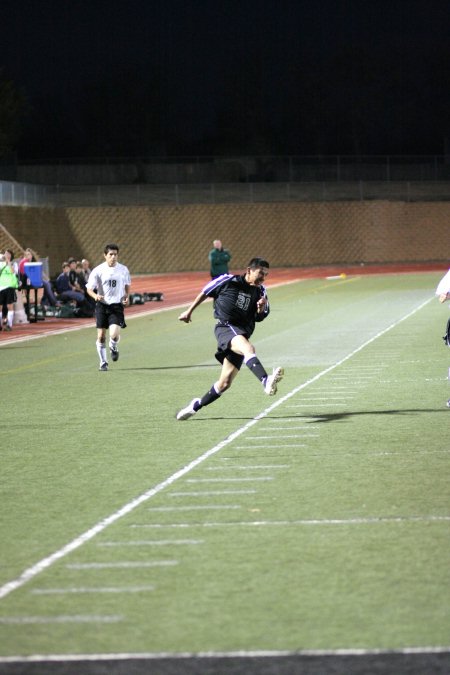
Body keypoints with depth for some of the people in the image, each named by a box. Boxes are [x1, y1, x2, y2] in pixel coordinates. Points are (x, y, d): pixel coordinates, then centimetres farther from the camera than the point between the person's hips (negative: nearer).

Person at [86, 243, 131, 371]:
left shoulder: (123, 270, 1)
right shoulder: (98, 270, -6)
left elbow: (127, 285, 18)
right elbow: (89, 288, -4)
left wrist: (127, 296, -1)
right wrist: (95, 296, -24)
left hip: (117, 305, 0)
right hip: (102, 305, 0)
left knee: (114, 334, -17)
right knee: (101, 336, 2)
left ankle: (113, 347, 19)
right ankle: (103, 362, 18)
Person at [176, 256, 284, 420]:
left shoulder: (260, 291, 11)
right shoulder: (228, 281, -1)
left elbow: (260, 317, 15)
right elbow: (205, 292, 12)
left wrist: (262, 307, -8)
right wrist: (189, 311, 18)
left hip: (242, 334, 6)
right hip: (225, 327, -6)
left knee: (225, 383, 3)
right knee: (248, 348, -37)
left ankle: (196, 406, 23)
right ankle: (266, 382, -60)